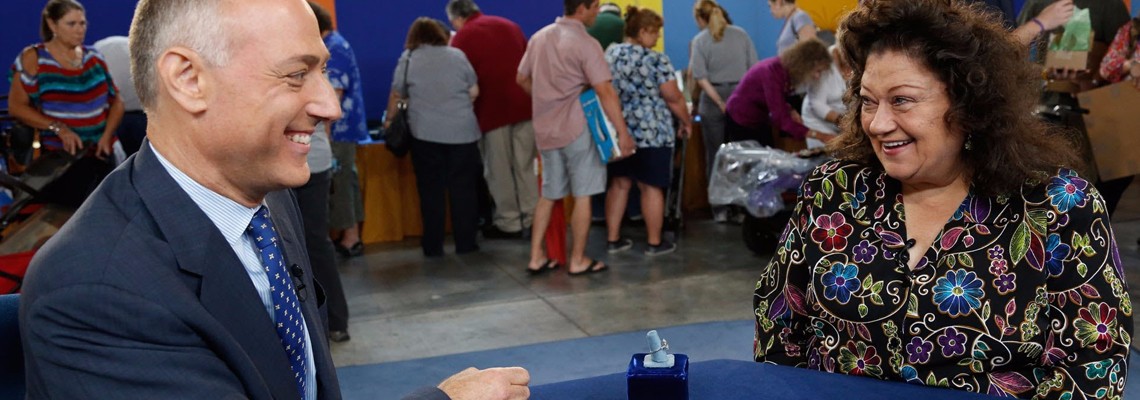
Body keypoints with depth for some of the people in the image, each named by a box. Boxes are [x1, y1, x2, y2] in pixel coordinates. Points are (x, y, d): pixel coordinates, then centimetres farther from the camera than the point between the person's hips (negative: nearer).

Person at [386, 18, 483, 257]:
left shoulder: (408, 58, 5)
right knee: (463, 189, 7)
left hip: (426, 134, 0)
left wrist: (389, 120, 25)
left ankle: (433, 246, 8)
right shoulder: (457, 55, 7)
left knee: (431, 190, 6)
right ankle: (465, 243, 10)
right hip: (462, 132, 1)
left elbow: (396, 96, 9)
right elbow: (474, 93, 9)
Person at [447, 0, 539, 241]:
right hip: (524, 104, 5)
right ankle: (532, 219, 12)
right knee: (526, 166, 10)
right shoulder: (509, 25, 15)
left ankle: (509, 223, 10)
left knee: (499, 171, 6)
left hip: (493, 108, -4)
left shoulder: (463, 38, 0)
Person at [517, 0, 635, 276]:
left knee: (549, 194, 16)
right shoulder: (585, 44, -14)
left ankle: (536, 257, 16)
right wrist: (623, 132, -19)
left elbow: (522, 79, 15)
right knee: (582, 195, 4)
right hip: (576, 128, -7)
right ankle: (578, 260, 10)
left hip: (545, 129, 7)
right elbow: (604, 91, -19)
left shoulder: (539, 37, 7)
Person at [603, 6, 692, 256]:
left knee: (619, 183, 13)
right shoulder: (656, 60, -12)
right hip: (651, 133, -6)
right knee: (651, 187, 3)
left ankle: (613, 239, 16)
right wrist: (685, 122, 3)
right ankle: (654, 243, 11)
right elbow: (673, 98, -12)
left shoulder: (609, 55, 6)